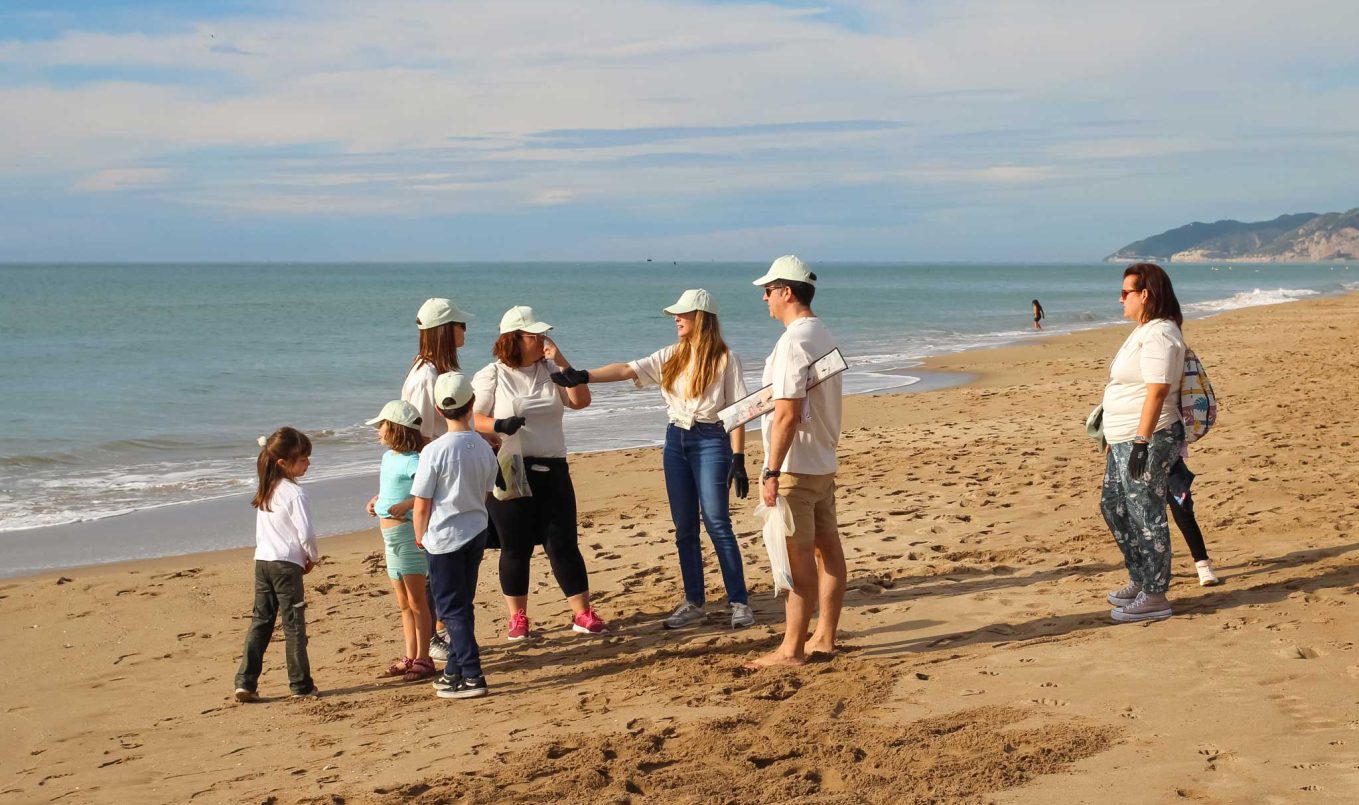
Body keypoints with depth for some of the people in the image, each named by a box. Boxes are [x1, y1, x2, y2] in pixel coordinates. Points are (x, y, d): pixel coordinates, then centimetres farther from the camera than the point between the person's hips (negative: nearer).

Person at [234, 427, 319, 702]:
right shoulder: (294, 493, -14)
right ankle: (301, 685, 7)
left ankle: (246, 682, 8)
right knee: (294, 624, 1)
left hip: (262, 561, 7)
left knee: (261, 621, 12)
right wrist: (313, 557, 1)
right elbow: (306, 533, -19)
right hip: (286, 564, -7)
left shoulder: (266, 490, 11)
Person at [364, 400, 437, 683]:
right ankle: (410, 657, 22)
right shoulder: (388, 457, 12)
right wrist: (375, 501, 10)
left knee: (415, 600, -3)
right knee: (403, 603, 14)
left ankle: (423, 659, 4)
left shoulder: (411, 461, -16)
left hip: (408, 533, -9)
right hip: (390, 535, 9)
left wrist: (405, 505, -33)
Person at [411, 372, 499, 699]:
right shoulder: (484, 448, -1)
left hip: (445, 537, -6)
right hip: (477, 533, 6)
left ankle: (472, 677, -1)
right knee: (462, 606, 16)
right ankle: (454, 671, 25)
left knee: (452, 609, 1)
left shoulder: (434, 451, -17)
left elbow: (421, 506, -12)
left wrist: (420, 536, 4)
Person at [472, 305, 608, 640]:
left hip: (552, 469, 3)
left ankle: (582, 613, 9)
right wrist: (498, 425, -23)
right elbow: (471, 419, -5)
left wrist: (562, 362, -8)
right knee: (516, 548, 6)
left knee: (563, 544, 2)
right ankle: (518, 617, 19)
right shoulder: (492, 376, -2)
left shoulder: (550, 370, 8)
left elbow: (581, 401, -2)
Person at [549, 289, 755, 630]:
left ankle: (739, 602, -1)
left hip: (711, 441, -6)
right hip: (676, 440, 6)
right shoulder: (671, 356, 8)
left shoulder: (724, 358, -6)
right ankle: (694, 603, 15)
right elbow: (627, 370, -2)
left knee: (717, 523, -9)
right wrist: (582, 376, -15)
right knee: (684, 527, 7)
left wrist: (738, 459, -13)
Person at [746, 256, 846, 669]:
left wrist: (771, 472, -22)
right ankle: (825, 637, 22)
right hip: (824, 463, 10)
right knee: (827, 548, 13)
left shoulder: (793, 341, -19)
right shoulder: (824, 336, 13)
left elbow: (787, 413, -24)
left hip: (795, 467, -10)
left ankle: (792, 649, 0)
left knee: (798, 557, -5)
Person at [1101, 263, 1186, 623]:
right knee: (1113, 507, 19)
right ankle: (1140, 581, 31)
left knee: (1146, 516, -4)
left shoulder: (1158, 335, -17)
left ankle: (1155, 596, 4)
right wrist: (1115, 438, 23)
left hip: (1147, 441, -11)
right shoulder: (1144, 331, 17)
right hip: (1126, 441, 11)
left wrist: (1141, 442, -27)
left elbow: (1157, 391, -24)